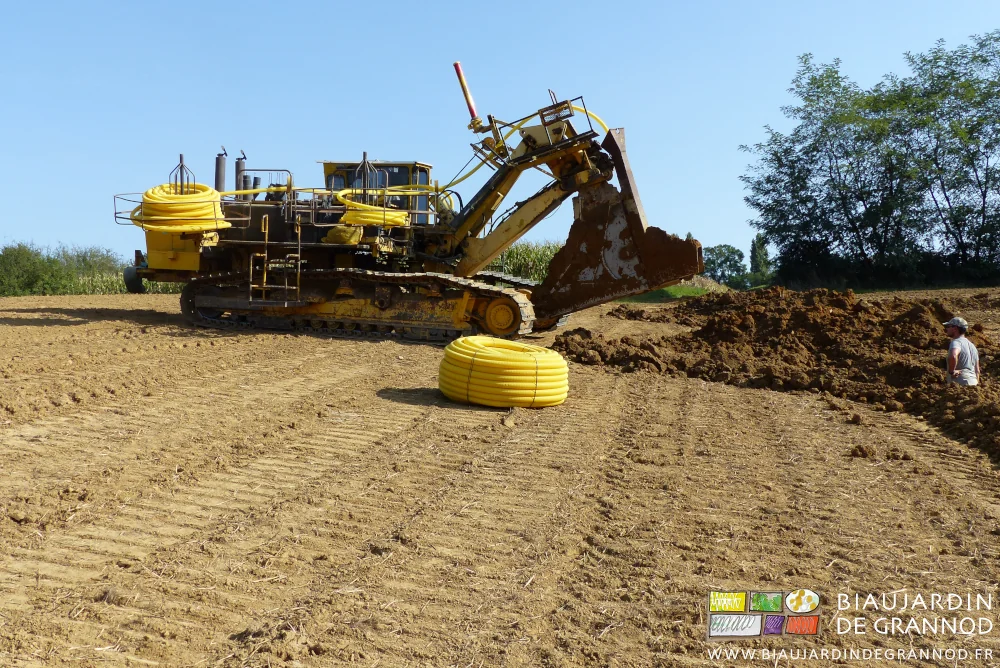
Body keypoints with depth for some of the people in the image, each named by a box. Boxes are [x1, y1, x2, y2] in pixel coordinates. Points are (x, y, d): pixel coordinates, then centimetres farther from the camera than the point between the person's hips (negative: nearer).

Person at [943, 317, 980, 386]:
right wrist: (976, 383, 26)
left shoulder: (956, 342, -11)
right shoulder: (972, 345, 19)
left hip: (961, 384, -9)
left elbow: (953, 356, -35)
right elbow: (977, 370, 22)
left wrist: (951, 371, -21)